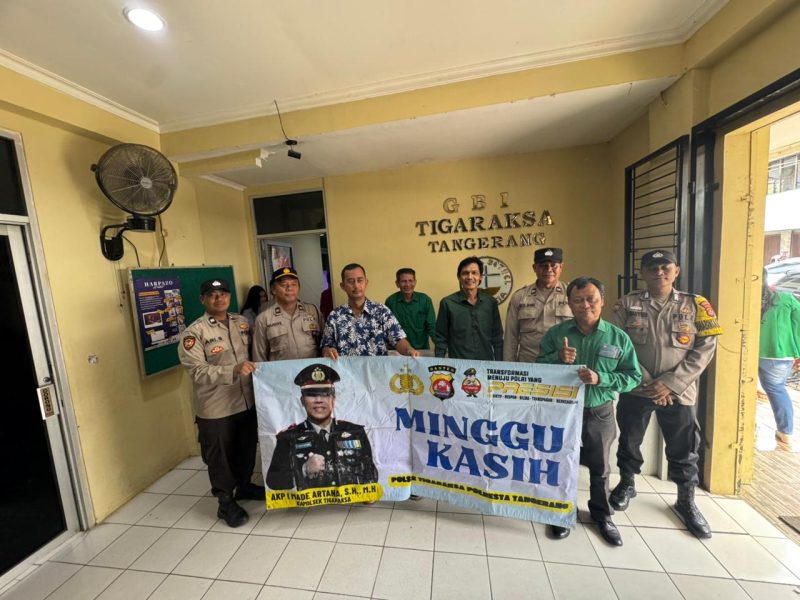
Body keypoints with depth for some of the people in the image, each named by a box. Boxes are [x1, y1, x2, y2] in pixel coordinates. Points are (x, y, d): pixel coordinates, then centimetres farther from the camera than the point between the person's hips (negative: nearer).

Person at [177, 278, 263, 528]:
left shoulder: (243, 323, 4)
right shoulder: (194, 332, -12)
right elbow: (197, 371, -20)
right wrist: (233, 370, -31)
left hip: (246, 401, 5)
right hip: (215, 408, -5)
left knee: (247, 448, 21)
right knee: (219, 456, 13)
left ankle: (244, 485, 45)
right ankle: (226, 502, 34)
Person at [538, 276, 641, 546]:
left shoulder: (618, 337, -6)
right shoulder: (556, 333, -8)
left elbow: (633, 376, -4)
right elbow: (538, 369, -6)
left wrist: (601, 379, -21)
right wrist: (558, 359, -26)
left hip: (600, 413, 1)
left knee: (600, 467, 21)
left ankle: (602, 514, 47)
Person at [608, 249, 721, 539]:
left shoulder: (696, 305, 1)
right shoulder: (627, 304, -2)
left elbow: (705, 349, -5)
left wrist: (670, 384, -12)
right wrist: (646, 381, -12)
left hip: (679, 393, 1)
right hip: (635, 389, 0)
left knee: (684, 449, 14)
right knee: (629, 441, 15)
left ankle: (686, 501, 37)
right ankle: (626, 484, 39)